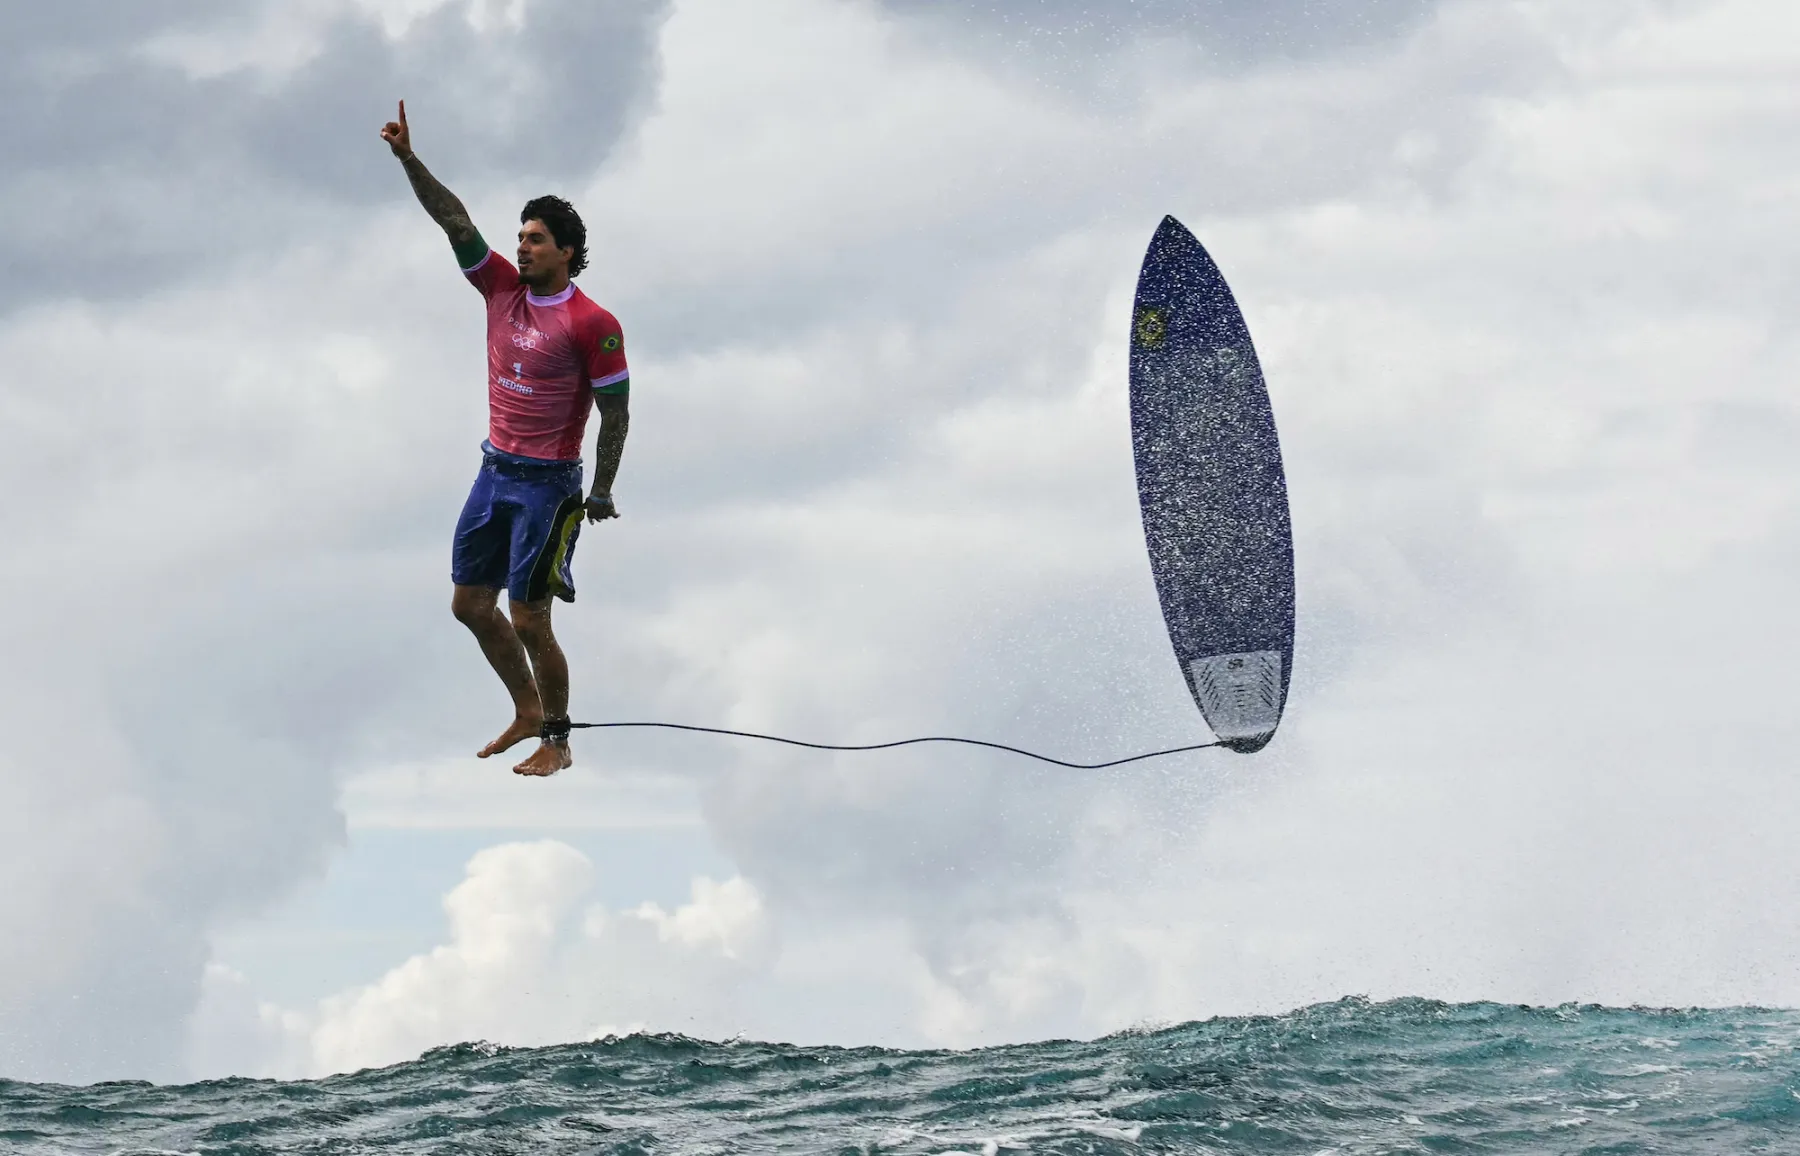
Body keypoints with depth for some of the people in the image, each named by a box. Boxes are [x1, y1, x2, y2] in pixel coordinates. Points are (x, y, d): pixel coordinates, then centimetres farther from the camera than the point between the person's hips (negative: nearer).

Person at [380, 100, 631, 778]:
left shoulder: (592, 325, -14)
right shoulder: (503, 289, 4)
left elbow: (615, 412, -10)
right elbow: (454, 220, -2)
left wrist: (602, 492, -9)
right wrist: (408, 159, -12)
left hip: (548, 484, -7)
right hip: (495, 469, 7)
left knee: (528, 621, -5)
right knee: (470, 604, 12)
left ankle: (557, 743, 10)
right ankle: (527, 713, 29)